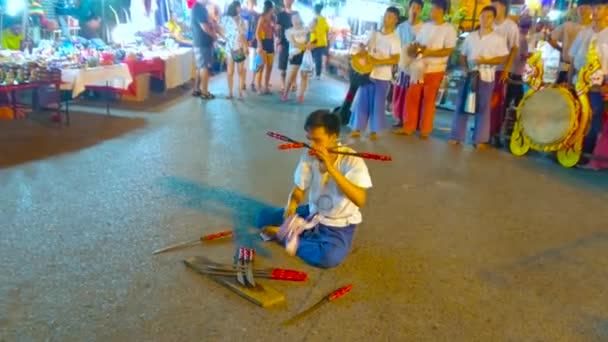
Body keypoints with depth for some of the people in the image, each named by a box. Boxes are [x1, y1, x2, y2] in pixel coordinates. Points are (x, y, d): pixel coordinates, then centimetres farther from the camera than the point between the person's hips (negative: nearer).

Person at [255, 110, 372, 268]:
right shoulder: (309, 156, -11)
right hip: (313, 214, 4)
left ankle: (291, 237, -10)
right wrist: (291, 207, -27)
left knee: (329, 258, -33)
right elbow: (298, 190, -3)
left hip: (339, 224, -4)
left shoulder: (351, 160, -24)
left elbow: (360, 200, -37)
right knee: (263, 217, 0)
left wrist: (330, 168, -41)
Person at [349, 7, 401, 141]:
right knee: (361, 101, 4)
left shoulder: (394, 39, -7)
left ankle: (373, 131, 13)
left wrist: (377, 61, -24)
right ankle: (357, 129, 12)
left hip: (382, 77, -4)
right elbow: (365, 49, 19)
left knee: (378, 104, 2)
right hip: (368, 73, 5)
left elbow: (395, 59, -16)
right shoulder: (374, 34, 9)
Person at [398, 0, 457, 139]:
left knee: (429, 100, 3)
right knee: (412, 97, 3)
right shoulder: (425, 26, 10)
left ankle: (425, 130, 13)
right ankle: (408, 127, 13)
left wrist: (429, 52, -21)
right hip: (419, 67, 5)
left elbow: (448, 50, -12)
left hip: (435, 70, -5)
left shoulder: (449, 29, -6)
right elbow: (417, 43, 15)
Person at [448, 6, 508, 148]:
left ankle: (481, 139, 9)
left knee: (483, 108, 1)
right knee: (461, 105, 2)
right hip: (469, 75, 3)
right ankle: (457, 136, 10)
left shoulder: (498, 38, 0)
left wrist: (485, 61, -19)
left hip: (486, 77, -3)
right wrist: (464, 67, -5)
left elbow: (501, 58, -4)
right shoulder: (470, 36, 10)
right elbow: (463, 55, 13)